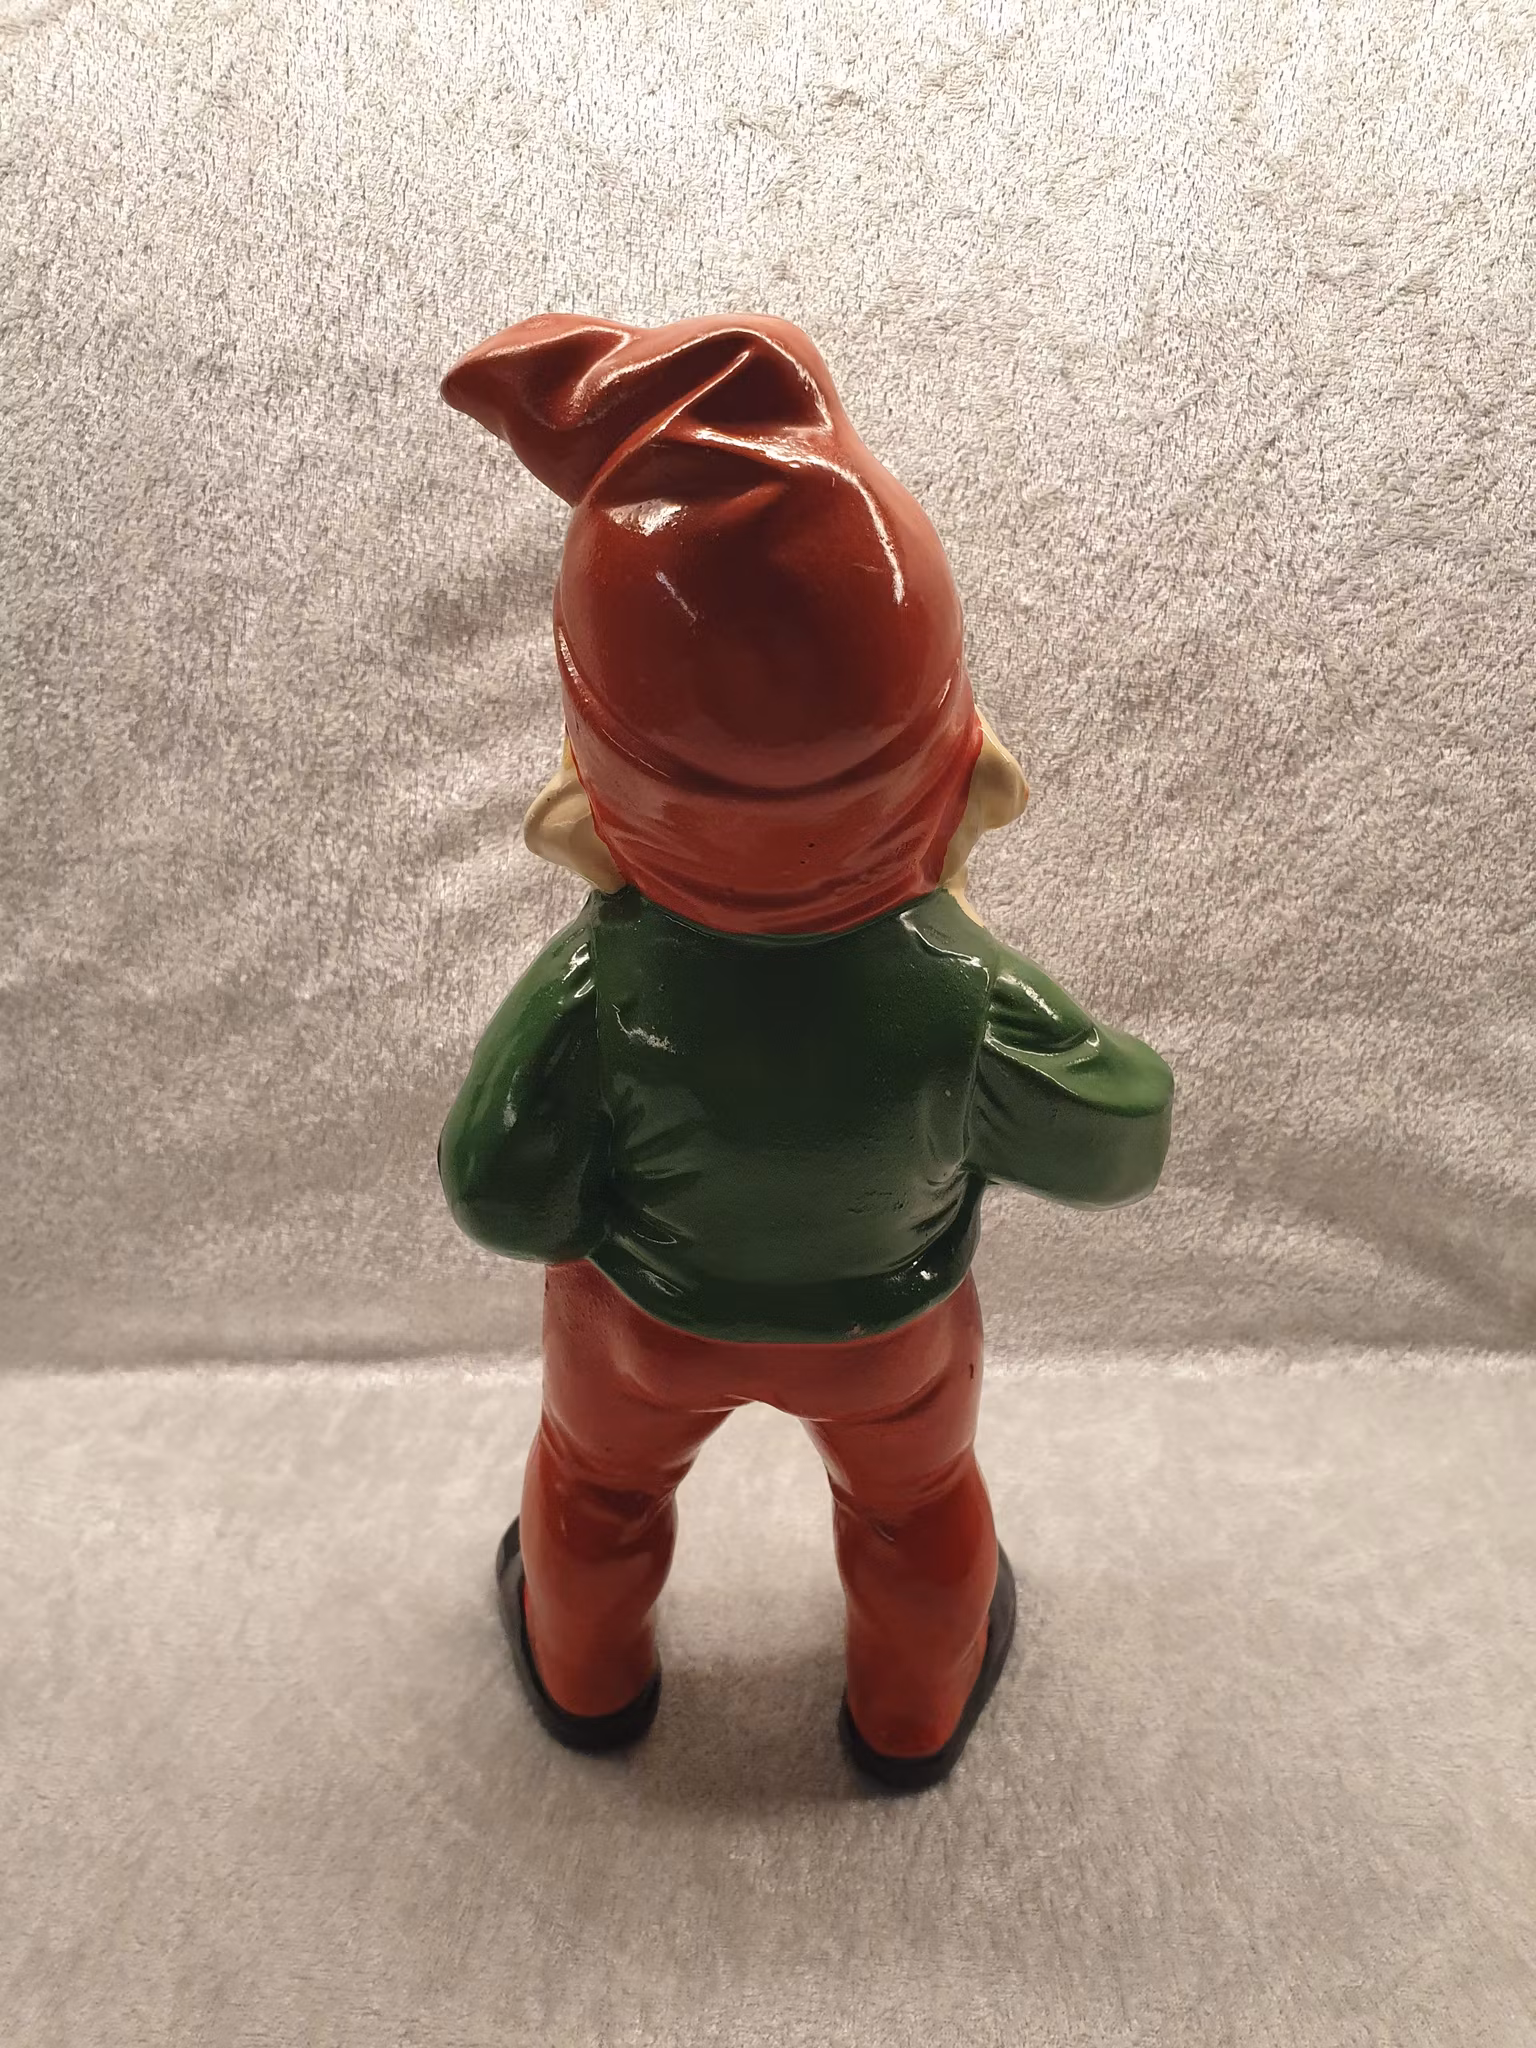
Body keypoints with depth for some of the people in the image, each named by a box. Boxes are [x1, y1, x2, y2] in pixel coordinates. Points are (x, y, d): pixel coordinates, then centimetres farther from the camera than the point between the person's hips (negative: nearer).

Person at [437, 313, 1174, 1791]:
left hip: (646, 1313, 1)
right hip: (884, 1324, 0)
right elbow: (1117, 1149, -20)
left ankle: (587, 1678, 65)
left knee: (601, 1475, 33)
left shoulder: (590, 1000, -40)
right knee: (912, 1497, 32)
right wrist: (949, 905, -19)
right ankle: (913, 1716, 63)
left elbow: (506, 1206, -20)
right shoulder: (960, 1010, -41)